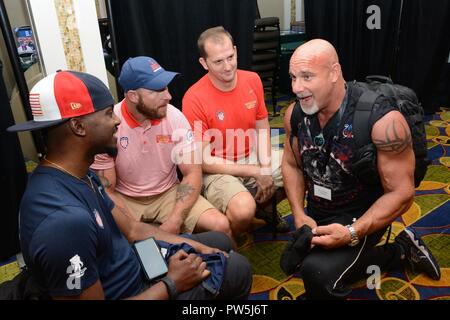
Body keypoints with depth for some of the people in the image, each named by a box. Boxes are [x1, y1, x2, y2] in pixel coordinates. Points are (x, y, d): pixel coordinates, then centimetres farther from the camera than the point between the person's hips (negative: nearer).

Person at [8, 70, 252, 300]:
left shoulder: (81, 175, -4)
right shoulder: (65, 219, -36)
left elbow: (132, 229, 3)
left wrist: (200, 249, -2)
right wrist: (172, 284, -18)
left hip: (130, 267, 9)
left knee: (220, 242, 15)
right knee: (236, 269, -4)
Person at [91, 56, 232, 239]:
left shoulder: (174, 117, -12)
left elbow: (192, 174, -9)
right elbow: (106, 190, -12)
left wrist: (174, 221, -22)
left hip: (168, 194, 2)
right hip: (125, 199, -1)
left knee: (220, 226, -18)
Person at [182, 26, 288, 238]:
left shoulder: (252, 80, -4)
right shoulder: (194, 99, -20)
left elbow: (262, 128, 6)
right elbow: (204, 160, -18)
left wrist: (266, 168, -11)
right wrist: (256, 172, -19)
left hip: (254, 157, 6)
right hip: (218, 170, -6)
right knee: (244, 210, -34)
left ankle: (264, 206, 24)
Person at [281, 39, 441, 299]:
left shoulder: (383, 121, -29)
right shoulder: (295, 114, -12)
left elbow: (401, 193, -21)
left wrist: (352, 233, -31)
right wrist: (299, 215, -10)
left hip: (361, 218, -6)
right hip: (317, 215, 7)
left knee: (319, 272, -32)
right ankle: (401, 251, 29)